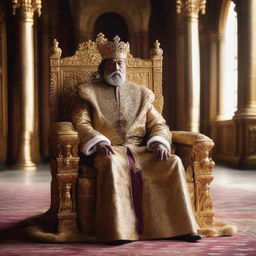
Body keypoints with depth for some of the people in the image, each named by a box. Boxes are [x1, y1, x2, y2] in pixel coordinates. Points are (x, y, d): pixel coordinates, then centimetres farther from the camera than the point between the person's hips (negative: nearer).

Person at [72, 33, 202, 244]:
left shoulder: (141, 94, 22)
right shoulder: (91, 92, 14)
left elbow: (158, 124, 15)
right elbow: (80, 122, 0)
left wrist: (159, 142, -8)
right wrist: (98, 141, -19)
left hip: (141, 150, 3)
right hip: (109, 151, -3)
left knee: (173, 162, -23)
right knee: (113, 163, -39)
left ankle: (179, 227, -21)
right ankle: (118, 232, -40)